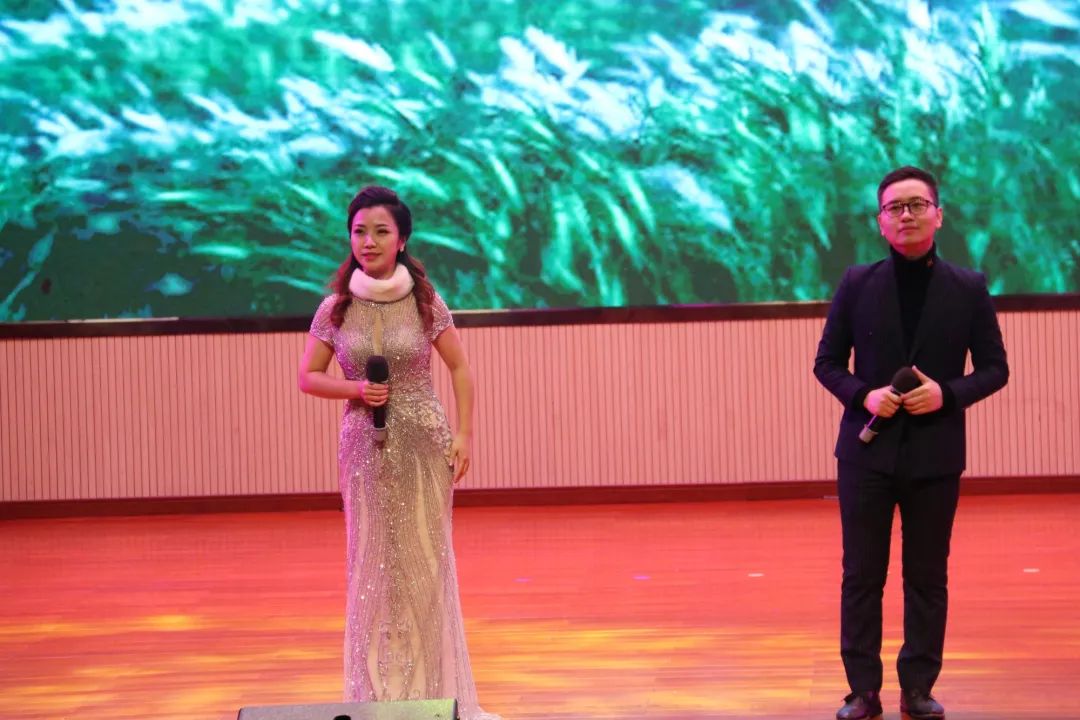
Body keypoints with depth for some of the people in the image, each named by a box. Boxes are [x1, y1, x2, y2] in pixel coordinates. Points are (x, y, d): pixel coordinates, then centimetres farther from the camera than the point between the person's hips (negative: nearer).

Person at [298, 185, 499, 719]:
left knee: (425, 561, 4)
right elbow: (308, 377, 4)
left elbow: (459, 367, 4)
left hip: (424, 444, -1)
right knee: (373, 562, 6)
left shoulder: (425, 303, -4)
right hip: (365, 446, 1)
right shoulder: (335, 309, -2)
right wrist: (356, 388, -13)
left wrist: (464, 434, -4)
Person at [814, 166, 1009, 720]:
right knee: (862, 575, 4)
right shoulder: (857, 283, 1)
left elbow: (994, 368, 3)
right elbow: (827, 363, 5)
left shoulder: (969, 288, 0)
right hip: (867, 451, 0)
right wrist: (863, 395, -13)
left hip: (935, 455, 0)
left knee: (927, 576, 7)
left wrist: (947, 394, -15)